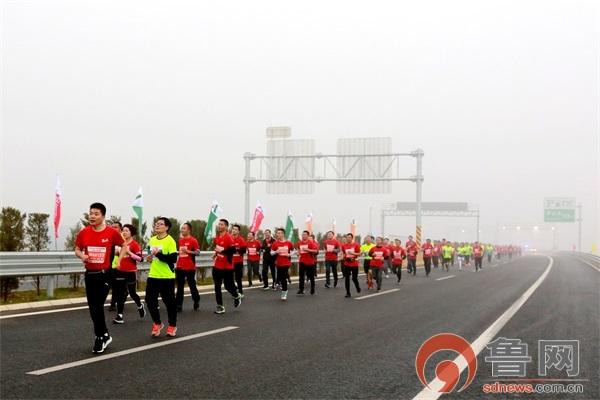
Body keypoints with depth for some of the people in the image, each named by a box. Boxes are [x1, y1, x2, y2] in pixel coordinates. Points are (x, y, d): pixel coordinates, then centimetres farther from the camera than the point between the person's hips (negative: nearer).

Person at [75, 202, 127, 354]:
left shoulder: (112, 232, -8)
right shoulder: (83, 232, -1)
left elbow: (123, 246, 9)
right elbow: (77, 250, 11)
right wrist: (82, 256, -10)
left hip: (105, 274, -4)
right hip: (90, 274, 4)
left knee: (97, 307, -10)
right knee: (93, 308, 9)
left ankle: (100, 338, 6)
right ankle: (105, 335, 26)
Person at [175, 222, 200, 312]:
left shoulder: (193, 240, -8)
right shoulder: (180, 240, 11)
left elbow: (198, 252, -12)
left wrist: (188, 251, -22)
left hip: (190, 267, -5)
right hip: (180, 267, 5)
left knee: (192, 285, 6)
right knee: (180, 286, 4)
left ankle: (196, 301, 25)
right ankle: (179, 305, 5)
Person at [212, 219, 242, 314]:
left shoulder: (228, 237, -17)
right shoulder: (217, 237, 8)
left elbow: (233, 250, -24)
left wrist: (222, 251, -24)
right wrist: (216, 253, 9)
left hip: (227, 267, -7)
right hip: (218, 266, 7)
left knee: (228, 285, 2)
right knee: (217, 286, 4)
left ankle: (237, 296, 34)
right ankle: (220, 306, 11)